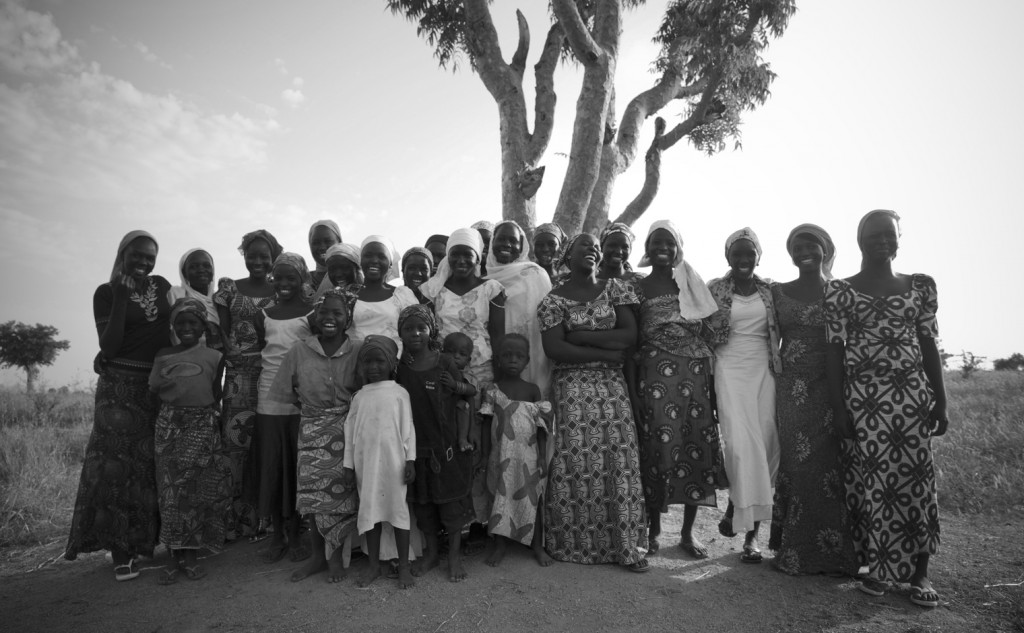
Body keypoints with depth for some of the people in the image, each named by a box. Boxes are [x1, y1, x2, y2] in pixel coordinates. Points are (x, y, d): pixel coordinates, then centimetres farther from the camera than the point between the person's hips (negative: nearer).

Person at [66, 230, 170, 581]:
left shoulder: (161, 285, 8)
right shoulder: (106, 292, -3)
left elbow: (175, 326, 15)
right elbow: (109, 347, -12)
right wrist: (121, 298, -17)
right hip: (120, 386, -4)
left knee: (154, 465, 9)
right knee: (118, 463, -3)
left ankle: (147, 539, 21)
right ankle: (121, 551, 3)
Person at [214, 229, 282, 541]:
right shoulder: (229, 287, 9)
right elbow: (222, 334, 4)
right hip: (238, 374, 0)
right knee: (235, 439, -6)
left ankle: (260, 516, 13)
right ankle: (233, 518, 4)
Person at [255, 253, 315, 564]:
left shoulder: (312, 313, -3)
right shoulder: (264, 315, 10)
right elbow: (255, 351, 13)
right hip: (269, 402, 4)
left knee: (298, 468, 4)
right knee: (271, 468, 8)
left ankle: (295, 533, 18)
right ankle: (277, 535, 21)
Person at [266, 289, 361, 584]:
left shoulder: (359, 352, -5)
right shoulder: (299, 352, -1)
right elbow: (288, 395, 6)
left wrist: (347, 414, -10)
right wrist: (314, 410, 1)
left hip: (346, 432, -1)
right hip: (312, 431, 2)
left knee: (341, 493, 2)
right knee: (312, 493, 4)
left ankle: (335, 556, 23)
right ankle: (318, 555, 25)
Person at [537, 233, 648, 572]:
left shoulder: (614, 289, 9)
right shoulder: (554, 299, 1)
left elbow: (631, 335, -1)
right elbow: (555, 349, -10)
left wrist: (582, 335, -8)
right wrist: (606, 352, -10)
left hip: (612, 385, 3)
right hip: (572, 388, -2)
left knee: (619, 458, 0)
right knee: (576, 460, -3)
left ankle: (625, 544, 13)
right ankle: (576, 542, 15)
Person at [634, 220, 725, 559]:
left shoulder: (692, 283, 11)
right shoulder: (639, 287, 7)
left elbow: (710, 332, 8)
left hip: (694, 372, 2)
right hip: (654, 374, -2)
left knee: (696, 444, 1)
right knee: (657, 445, -2)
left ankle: (688, 531, 16)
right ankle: (653, 529, 14)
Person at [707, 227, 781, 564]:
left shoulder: (770, 291, 11)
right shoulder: (714, 290, 4)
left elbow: (780, 334, 14)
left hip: (764, 371, 3)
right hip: (730, 369, -2)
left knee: (766, 446, -1)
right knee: (742, 444, -17)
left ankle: (751, 533, 9)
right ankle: (742, 520, 0)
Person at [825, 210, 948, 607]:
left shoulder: (920, 286, 10)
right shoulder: (839, 290, 3)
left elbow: (929, 344, 9)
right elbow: (834, 348, 0)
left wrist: (940, 401, 5)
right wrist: (838, 407, -4)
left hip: (913, 392, 2)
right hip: (863, 394, -2)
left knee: (917, 476, 1)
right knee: (873, 477, -1)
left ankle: (920, 572, 14)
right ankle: (879, 566, 14)